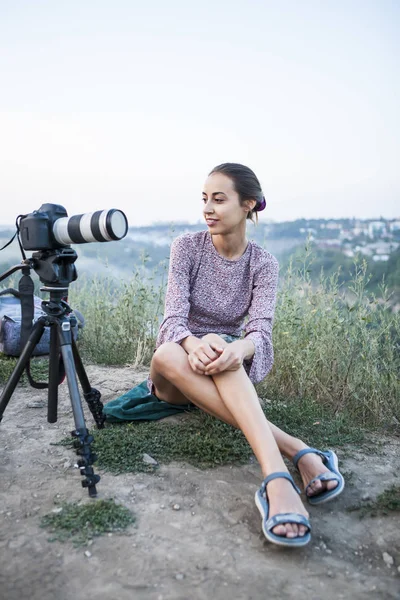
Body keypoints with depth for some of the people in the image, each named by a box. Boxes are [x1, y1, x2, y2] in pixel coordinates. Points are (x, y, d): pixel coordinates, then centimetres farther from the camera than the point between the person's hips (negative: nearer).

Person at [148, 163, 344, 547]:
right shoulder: (187, 246, -8)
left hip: (228, 368, 0)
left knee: (218, 344, -38)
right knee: (166, 354, -39)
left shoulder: (263, 264, -5)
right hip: (175, 373, 1)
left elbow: (260, 329, -19)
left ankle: (276, 476, -50)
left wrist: (238, 348, -44)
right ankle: (298, 452, -46)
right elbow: (174, 315, -20)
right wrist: (193, 343, -45)